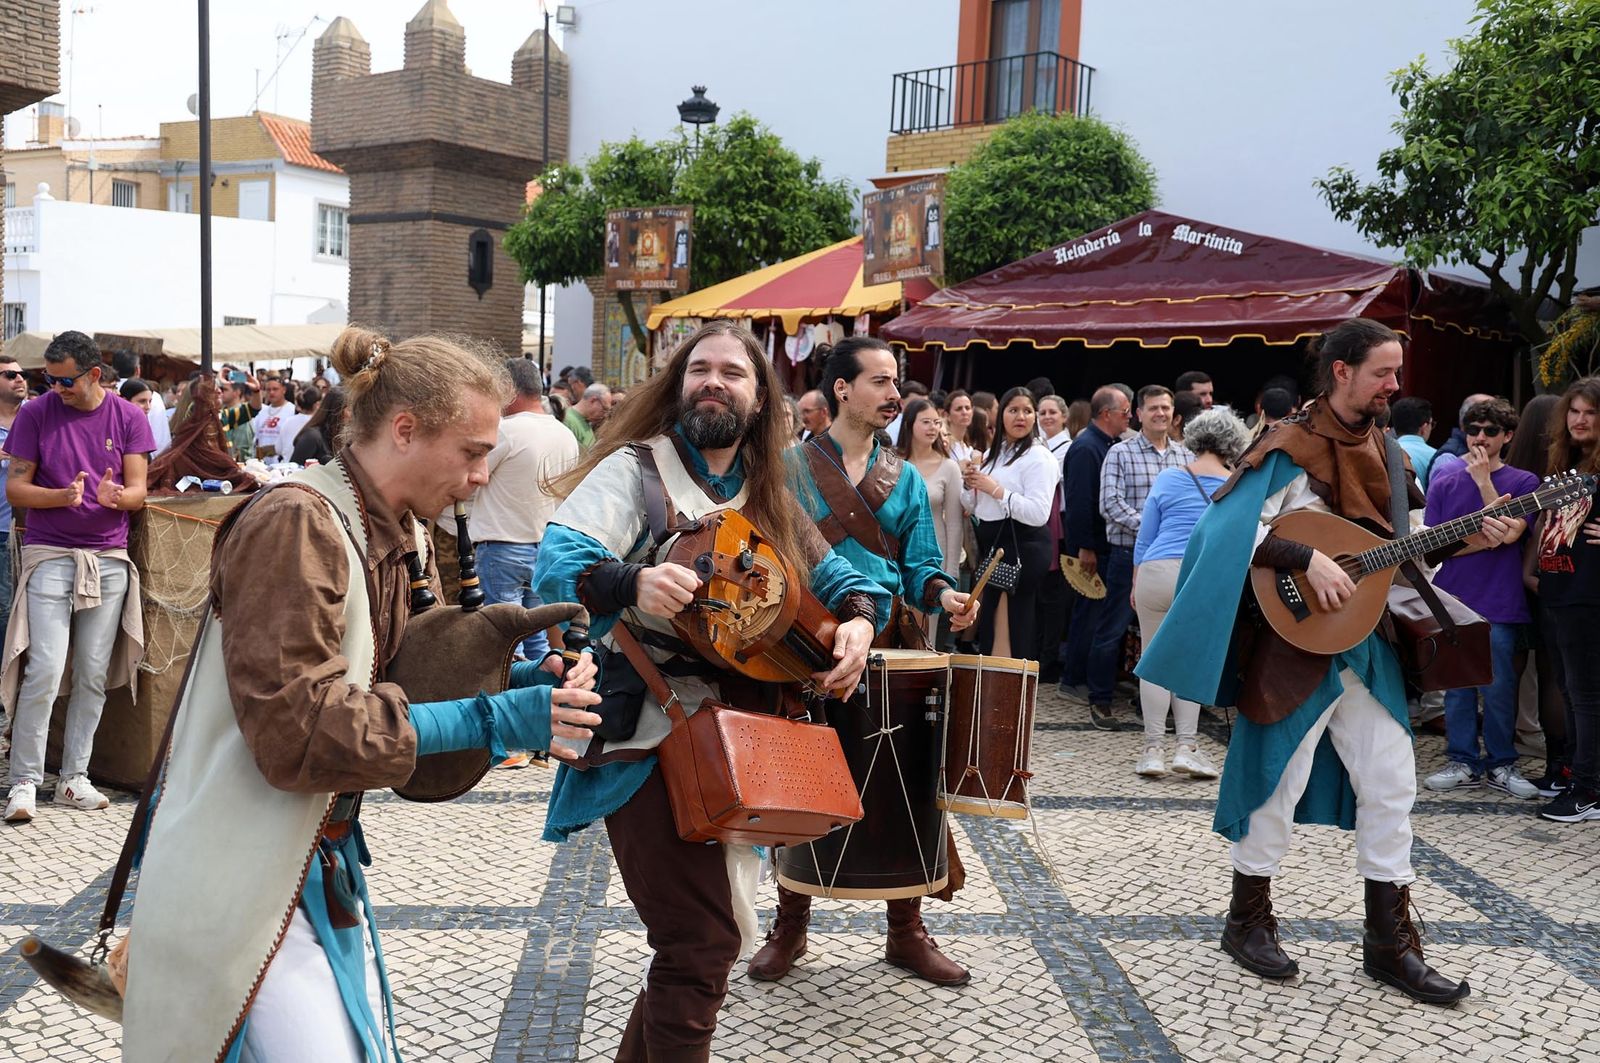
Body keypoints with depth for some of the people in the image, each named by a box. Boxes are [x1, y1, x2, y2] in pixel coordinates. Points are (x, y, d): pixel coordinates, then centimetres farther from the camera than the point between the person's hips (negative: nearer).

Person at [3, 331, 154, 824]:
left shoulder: (128, 417, 5)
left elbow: (138, 490, 2)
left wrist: (115, 496, -21)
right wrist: (62, 496, -19)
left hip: (109, 559, 2)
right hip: (48, 556, -2)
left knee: (94, 675, 5)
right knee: (44, 671, -10)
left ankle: (74, 777, 15)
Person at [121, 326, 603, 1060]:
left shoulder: (389, 532, 9)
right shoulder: (296, 525, -19)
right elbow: (295, 728, -24)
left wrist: (512, 681, -5)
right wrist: (490, 720, -24)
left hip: (322, 862, 9)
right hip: (246, 883, -9)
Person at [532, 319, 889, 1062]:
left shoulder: (767, 500, 14)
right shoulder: (636, 469, -5)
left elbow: (837, 577, 17)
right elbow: (558, 564, -19)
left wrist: (858, 620, -7)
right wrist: (633, 583, -40)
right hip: (649, 737, -7)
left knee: (712, 940, 16)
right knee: (700, 948, -11)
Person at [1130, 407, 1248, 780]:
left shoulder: (1167, 479, 7)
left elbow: (1144, 538, 9)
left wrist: (1136, 585, 16)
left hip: (1156, 573, 0)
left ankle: (1153, 749, 6)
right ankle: (1187, 746, 6)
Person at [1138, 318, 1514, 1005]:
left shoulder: (1380, 449, 11)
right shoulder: (1290, 451, -12)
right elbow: (1233, 532, -20)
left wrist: (1466, 539, 4)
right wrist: (1308, 558, -28)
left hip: (1367, 640, 7)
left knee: (1391, 784, 7)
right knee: (1279, 780, 2)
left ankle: (1389, 944, 18)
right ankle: (1247, 922, 21)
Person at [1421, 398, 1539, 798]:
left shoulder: (1522, 482, 3)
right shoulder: (1444, 482, 8)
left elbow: (1510, 532, -13)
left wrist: (1483, 480, -12)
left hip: (1500, 604, -2)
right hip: (1453, 600, 2)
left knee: (1499, 688, 2)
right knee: (1457, 687, 8)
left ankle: (1500, 763, 17)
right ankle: (1464, 762, 18)